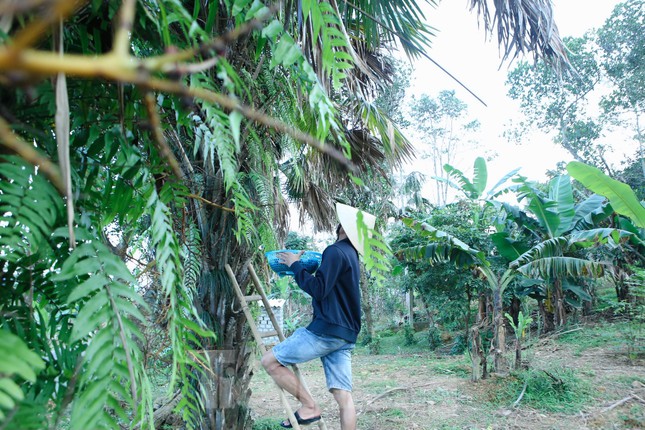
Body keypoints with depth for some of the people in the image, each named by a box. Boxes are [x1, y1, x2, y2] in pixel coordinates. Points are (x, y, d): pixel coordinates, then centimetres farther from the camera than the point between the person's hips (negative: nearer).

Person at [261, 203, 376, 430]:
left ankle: (309, 407, 5)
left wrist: (295, 265, -8)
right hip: (344, 335, 10)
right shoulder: (351, 255, 19)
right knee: (343, 397, 7)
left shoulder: (335, 251, -11)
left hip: (326, 330, -9)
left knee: (270, 361, 0)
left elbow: (318, 290, -17)